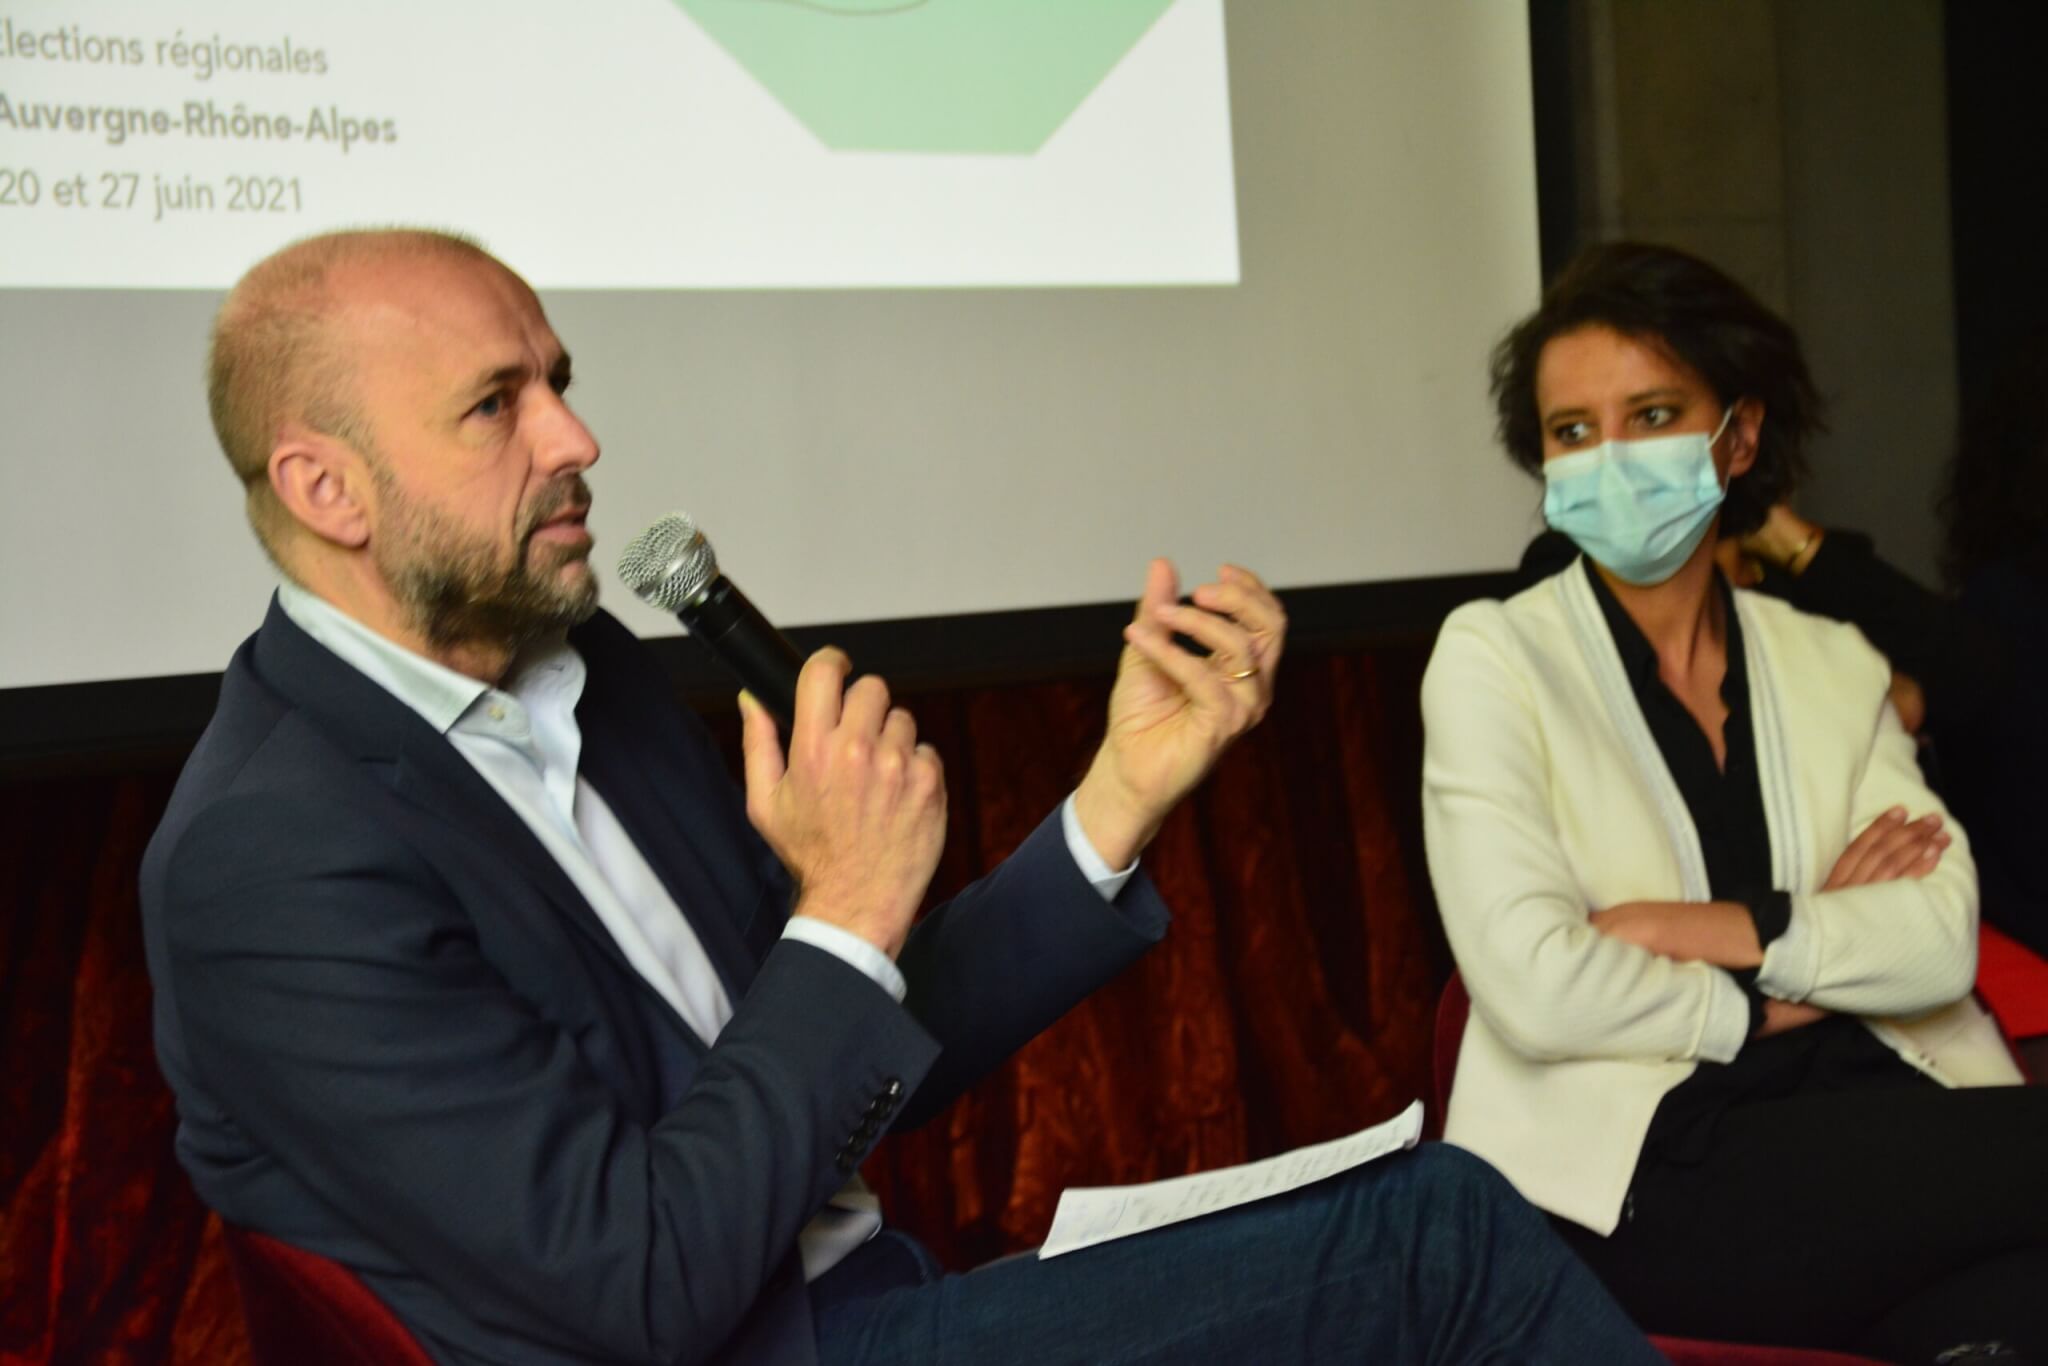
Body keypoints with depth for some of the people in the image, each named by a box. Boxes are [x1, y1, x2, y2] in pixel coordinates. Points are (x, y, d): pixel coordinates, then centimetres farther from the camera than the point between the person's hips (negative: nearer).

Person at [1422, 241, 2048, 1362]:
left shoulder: (1833, 666, 14)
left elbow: (1943, 936, 1)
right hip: (1638, 1175, -3)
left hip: (1873, 1121, 4)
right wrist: (1820, 954, -2)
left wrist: (1727, 931, -13)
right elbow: (1537, 989, -12)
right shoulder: (1491, 658, 0)